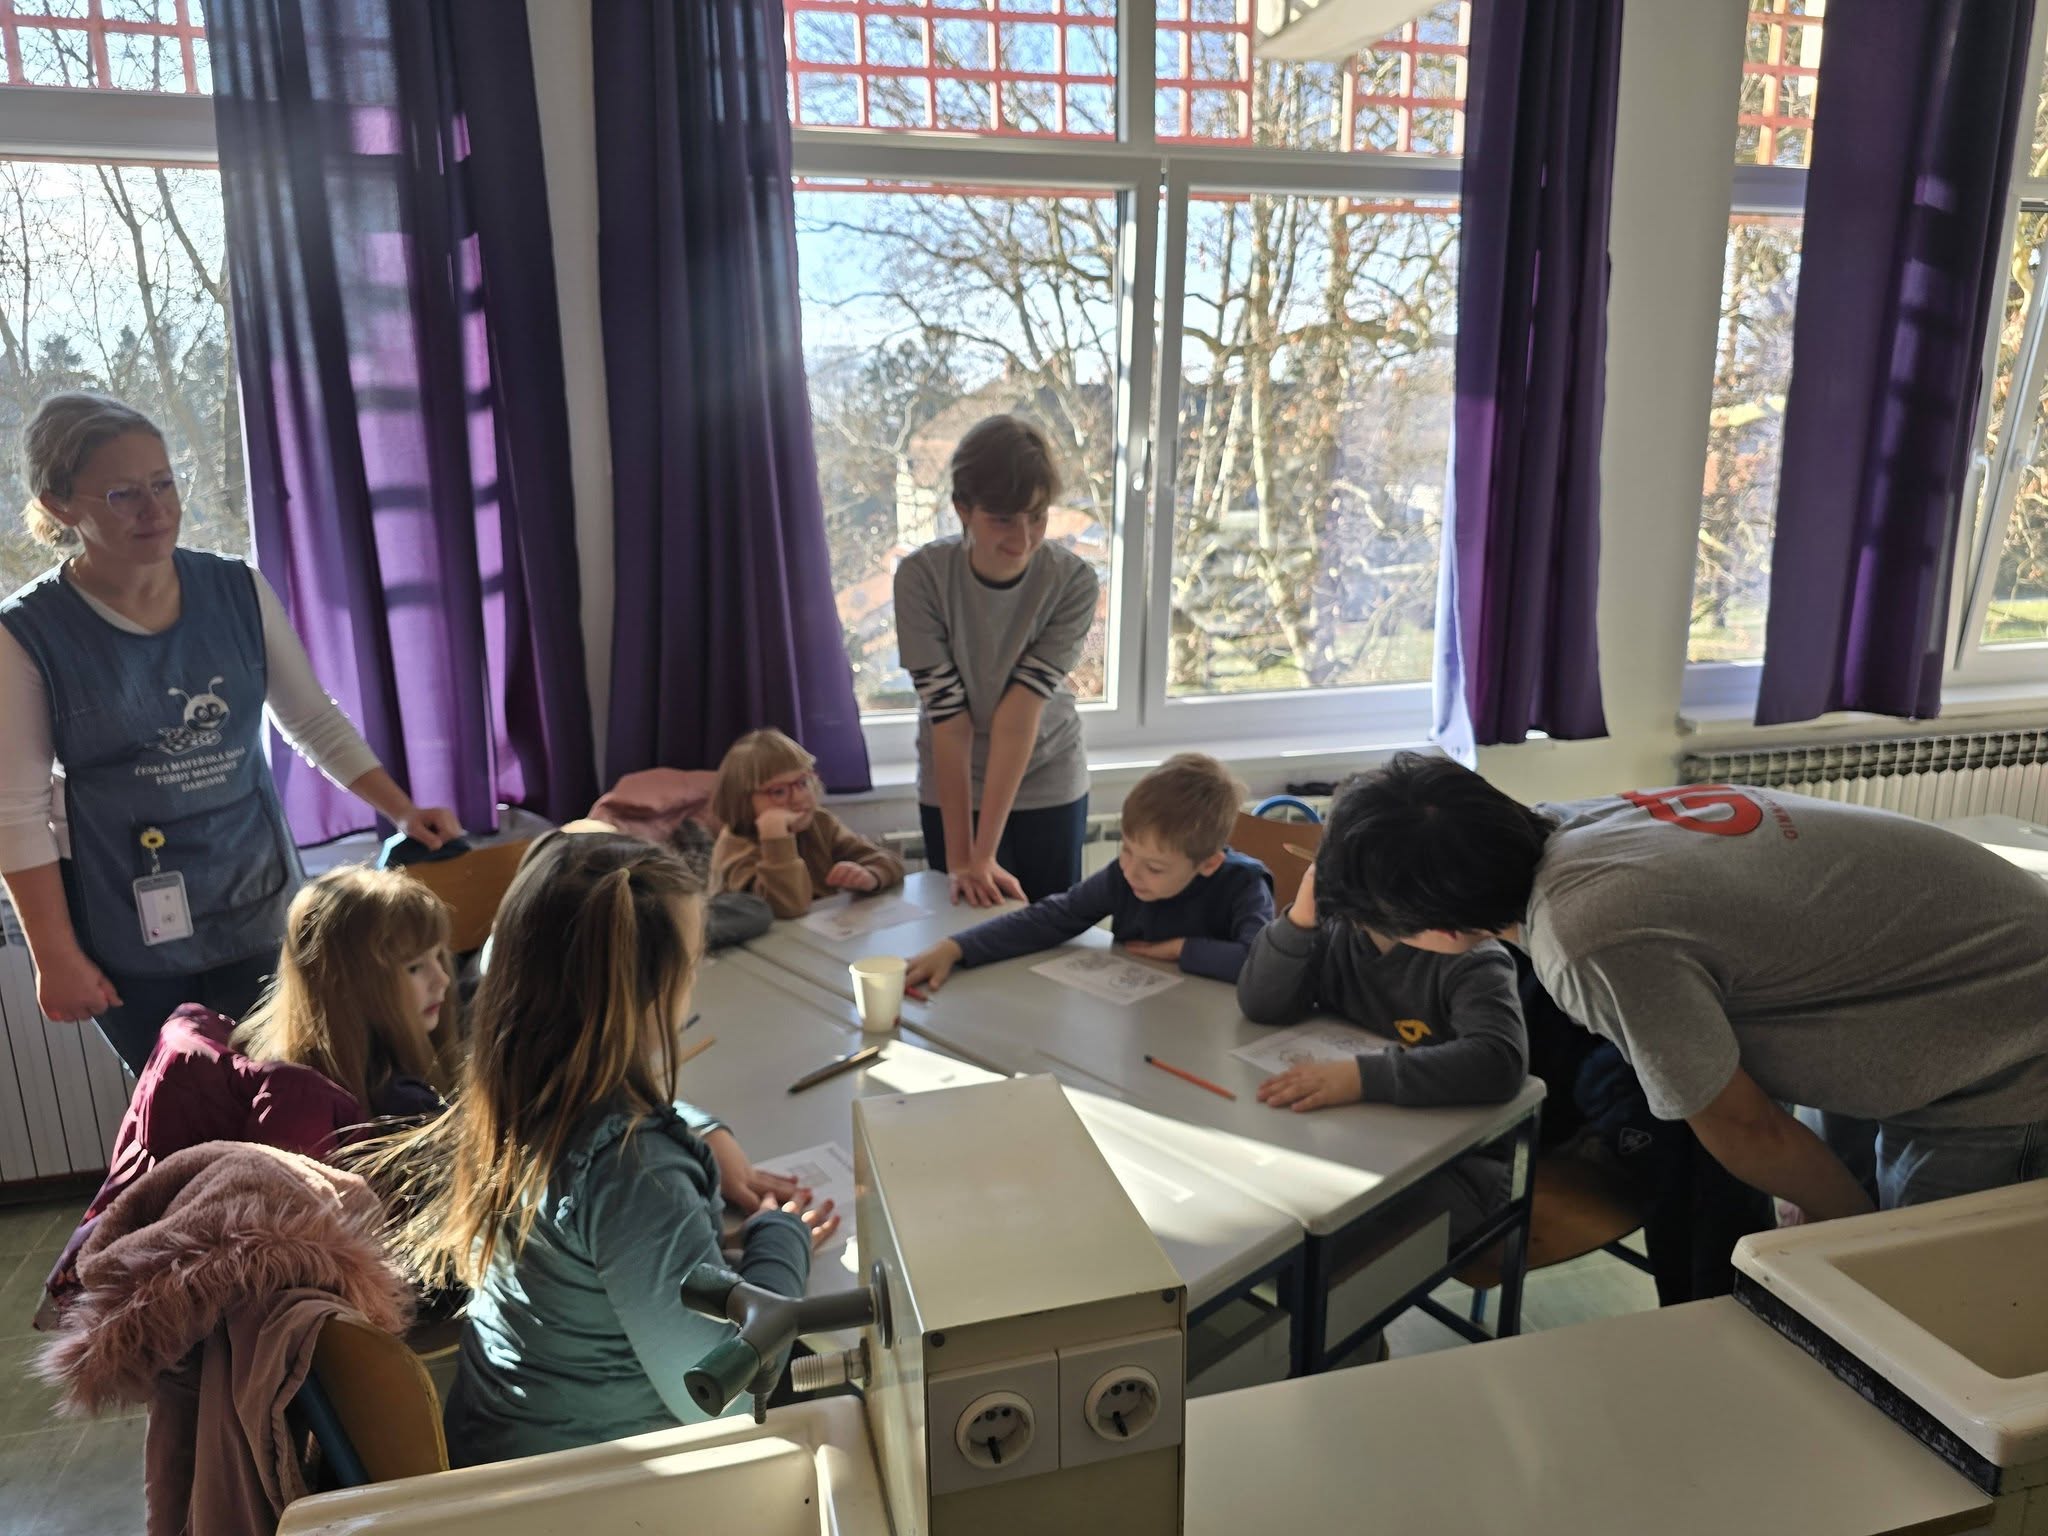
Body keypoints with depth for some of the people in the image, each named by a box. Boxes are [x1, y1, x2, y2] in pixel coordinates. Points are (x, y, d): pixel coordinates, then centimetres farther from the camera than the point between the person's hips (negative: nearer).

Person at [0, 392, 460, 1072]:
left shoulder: (238, 592, -3)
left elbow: (316, 722, 5)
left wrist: (403, 811, -5)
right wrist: (56, 956, -8)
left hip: (260, 909, 3)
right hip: (129, 937, -2)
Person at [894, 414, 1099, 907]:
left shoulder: (1073, 582, -20)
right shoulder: (921, 577, -21)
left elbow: (1019, 716, -24)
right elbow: (948, 717, -22)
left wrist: (985, 855, -26)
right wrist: (960, 858, -22)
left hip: (1049, 783, 1)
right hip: (953, 788, 0)